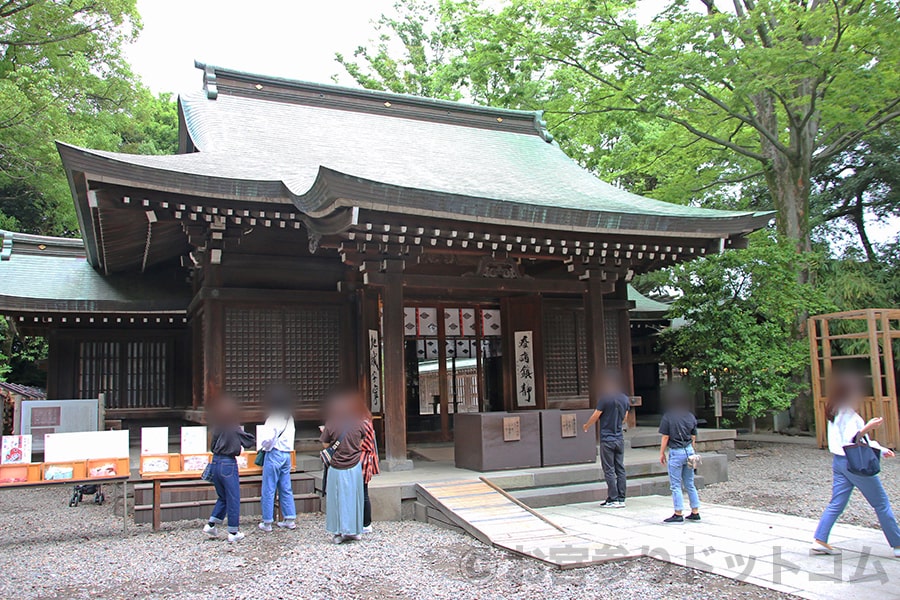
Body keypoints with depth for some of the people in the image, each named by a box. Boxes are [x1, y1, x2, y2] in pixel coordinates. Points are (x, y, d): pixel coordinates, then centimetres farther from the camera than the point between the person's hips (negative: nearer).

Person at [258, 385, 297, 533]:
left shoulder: (275, 418, -15)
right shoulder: (289, 418, 9)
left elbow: (267, 438, -22)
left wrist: (264, 446, -1)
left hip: (274, 454, -8)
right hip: (287, 454, 8)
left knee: (268, 490, 1)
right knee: (286, 488, 13)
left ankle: (267, 523, 7)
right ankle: (290, 519, 17)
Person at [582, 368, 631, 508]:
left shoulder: (605, 398, -14)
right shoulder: (625, 398, 4)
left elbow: (595, 416, -9)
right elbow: (624, 418, 13)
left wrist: (586, 426, 9)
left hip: (607, 439, -6)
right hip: (620, 438, 6)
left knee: (609, 470, 0)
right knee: (620, 469, 9)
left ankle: (613, 499, 1)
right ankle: (621, 499, 12)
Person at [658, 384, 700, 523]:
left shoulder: (668, 417, -10)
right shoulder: (691, 416, 5)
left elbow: (665, 438, -8)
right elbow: (693, 437, 10)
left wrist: (662, 454, 2)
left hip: (676, 452, -6)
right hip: (689, 451, 6)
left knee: (676, 485, 2)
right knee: (690, 484, 14)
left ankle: (678, 514, 4)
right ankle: (695, 513, 18)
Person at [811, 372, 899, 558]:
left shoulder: (837, 412, 13)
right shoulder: (847, 413, -16)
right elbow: (849, 441, -24)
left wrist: (880, 449, 23)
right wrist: (868, 427, -30)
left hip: (839, 462, 9)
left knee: (836, 504, 7)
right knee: (882, 504, 5)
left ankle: (819, 541, 3)